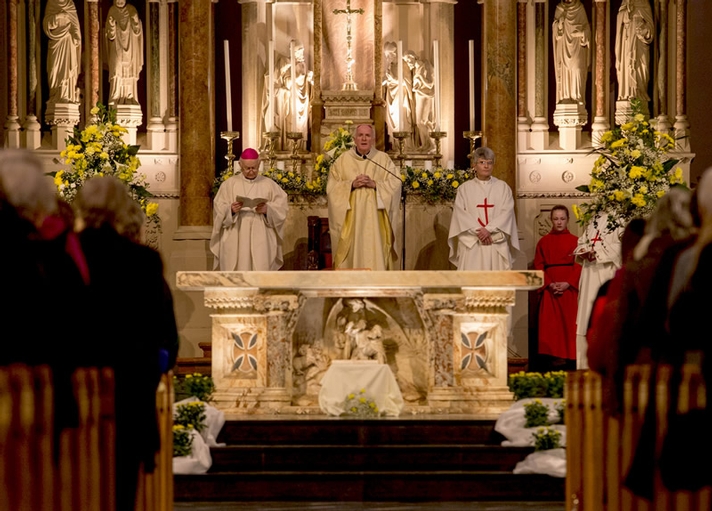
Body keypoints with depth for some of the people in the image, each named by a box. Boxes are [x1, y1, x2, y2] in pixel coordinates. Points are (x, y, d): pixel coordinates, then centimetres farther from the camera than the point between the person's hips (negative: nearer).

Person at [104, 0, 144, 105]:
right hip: (117, 50, -1)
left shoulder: (131, 10, 3)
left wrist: (136, 22, -18)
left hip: (130, 50, 1)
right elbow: (110, 35, -4)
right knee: (117, 73, -10)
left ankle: (129, 100, 1)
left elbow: (137, 31, 1)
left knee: (129, 72, -1)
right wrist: (112, 28, -24)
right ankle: (115, 100, -14)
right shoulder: (112, 11, 0)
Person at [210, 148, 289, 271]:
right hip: (236, 240, 0)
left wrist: (267, 210, -17)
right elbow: (219, 208, 3)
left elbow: (282, 206, 2)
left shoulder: (269, 185, 8)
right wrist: (231, 210, -18)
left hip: (261, 239, 0)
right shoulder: (229, 184, 7)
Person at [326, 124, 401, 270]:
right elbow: (332, 188, 2)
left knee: (375, 255, -5)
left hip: (375, 219, 0)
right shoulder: (342, 161, 8)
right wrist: (351, 184, -13)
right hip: (351, 219, 0)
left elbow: (395, 185, 0)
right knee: (352, 256, -5)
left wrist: (374, 184, -14)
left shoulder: (384, 159, 8)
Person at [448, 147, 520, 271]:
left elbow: (507, 212, -1)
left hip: (497, 245, 1)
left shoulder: (503, 187, 10)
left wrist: (489, 229, -14)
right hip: (472, 245, 0)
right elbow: (460, 213, -1)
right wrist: (478, 232, -14)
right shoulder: (465, 188, 8)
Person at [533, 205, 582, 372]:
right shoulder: (544, 242, 9)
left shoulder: (575, 241, 4)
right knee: (550, 324, -2)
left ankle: (569, 357, 1)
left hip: (569, 288, -1)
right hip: (550, 289, 1)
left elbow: (579, 266, -1)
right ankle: (552, 356, -1)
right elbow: (538, 266, 5)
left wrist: (568, 283, -14)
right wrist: (549, 284, -9)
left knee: (569, 323, -3)